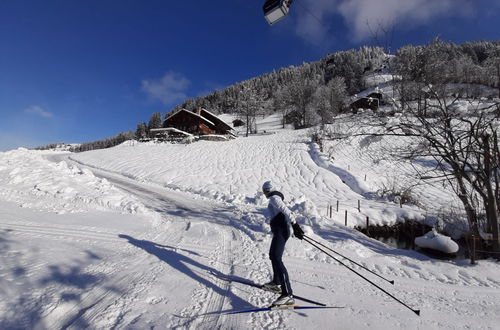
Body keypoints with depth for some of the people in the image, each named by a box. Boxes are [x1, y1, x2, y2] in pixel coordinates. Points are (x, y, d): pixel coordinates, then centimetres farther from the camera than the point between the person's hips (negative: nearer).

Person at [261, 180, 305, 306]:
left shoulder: (273, 198, -11)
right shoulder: (277, 197, 18)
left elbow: (286, 211, -24)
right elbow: (286, 212, 26)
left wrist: (295, 226, -32)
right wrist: (295, 228, 34)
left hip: (280, 231, -10)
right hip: (281, 231, 10)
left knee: (276, 259, -19)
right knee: (273, 255, 24)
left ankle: (287, 294, -25)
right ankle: (276, 283, 40)